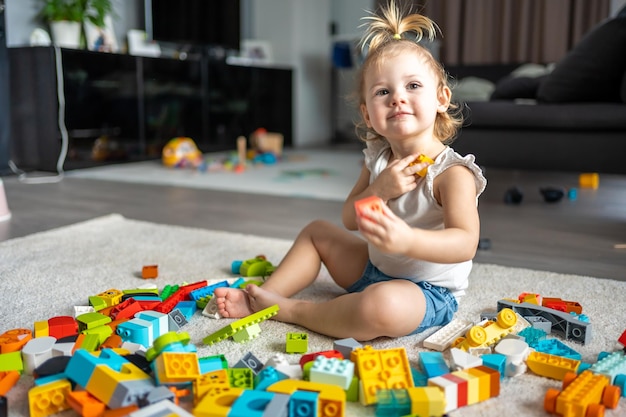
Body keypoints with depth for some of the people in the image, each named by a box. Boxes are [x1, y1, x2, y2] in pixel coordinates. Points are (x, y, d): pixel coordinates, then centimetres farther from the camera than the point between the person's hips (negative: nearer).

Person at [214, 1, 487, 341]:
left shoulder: (453, 173, -21)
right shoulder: (378, 161, 0)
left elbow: (465, 244, -32)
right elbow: (350, 221, -1)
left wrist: (408, 240, -51)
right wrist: (379, 190, -21)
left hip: (427, 292, -7)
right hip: (375, 269, 7)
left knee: (382, 306, -38)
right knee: (317, 231, 13)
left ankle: (290, 310, -17)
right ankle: (266, 295, 8)